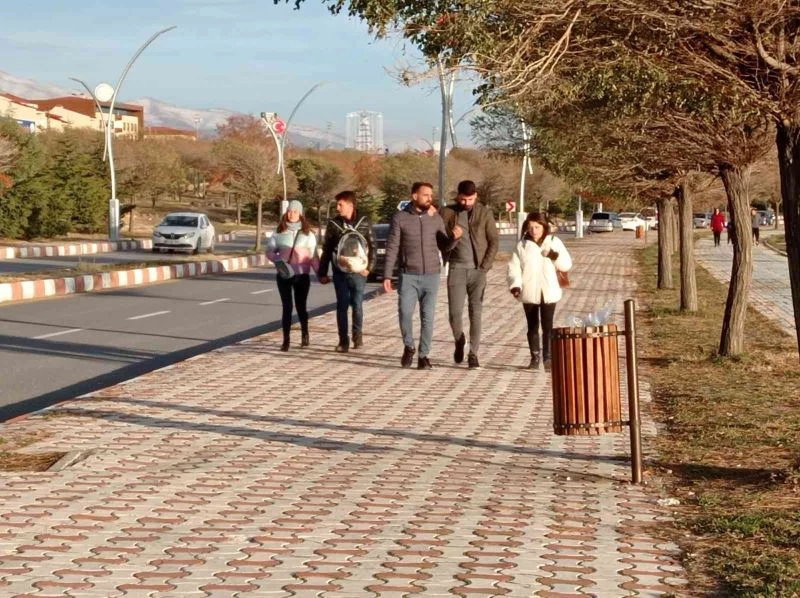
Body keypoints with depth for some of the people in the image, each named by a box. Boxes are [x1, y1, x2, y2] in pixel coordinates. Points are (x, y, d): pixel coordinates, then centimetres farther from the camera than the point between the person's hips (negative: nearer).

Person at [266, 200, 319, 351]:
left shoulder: (308, 234, 3)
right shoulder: (279, 232, 5)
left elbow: (313, 256, 4)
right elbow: (270, 251, 7)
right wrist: (278, 261, -12)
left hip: (302, 275, -1)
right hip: (284, 275, 1)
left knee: (300, 306, 4)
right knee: (287, 307, -1)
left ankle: (304, 333, 30)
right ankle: (285, 340, 2)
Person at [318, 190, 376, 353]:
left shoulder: (365, 223, 1)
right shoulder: (333, 224, 3)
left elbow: (372, 246, 4)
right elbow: (326, 250, 7)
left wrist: (369, 267, -6)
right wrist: (323, 273, 6)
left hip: (358, 272, -1)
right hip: (340, 272, 1)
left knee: (357, 305, 2)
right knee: (342, 306, 2)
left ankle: (357, 334, 25)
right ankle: (343, 340, 10)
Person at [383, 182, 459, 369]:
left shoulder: (436, 218, 6)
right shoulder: (400, 218, -2)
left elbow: (444, 246, 11)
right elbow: (392, 248, -1)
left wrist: (454, 237, -11)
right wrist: (387, 276, -6)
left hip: (431, 275, 2)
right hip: (408, 276, -2)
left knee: (427, 317, 1)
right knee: (405, 313, -12)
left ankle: (424, 355, 12)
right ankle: (408, 347, 12)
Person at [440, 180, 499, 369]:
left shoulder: (485, 213, 1)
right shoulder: (447, 213, 2)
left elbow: (494, 241, 3)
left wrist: (485, 266, -5)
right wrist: (447, 259, -7)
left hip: (477, 270, 0)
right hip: (456, 268, 0)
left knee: (475, 313, -1)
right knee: (455, 312, -4)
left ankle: (473, 354, 6)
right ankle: (459, 342, 24)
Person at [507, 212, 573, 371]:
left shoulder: (554, 242, 4)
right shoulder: (522, 245, 3)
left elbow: (567, 265, 5)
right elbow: (514, 267, -1)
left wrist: (555, 256, -14)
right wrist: (515, 285, -15)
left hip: (549, 292, -1)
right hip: (529, 293, 1)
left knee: (547, 326, -2)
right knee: (532, 326, 7)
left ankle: (548, 358, 2)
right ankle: (534, 358, 14)